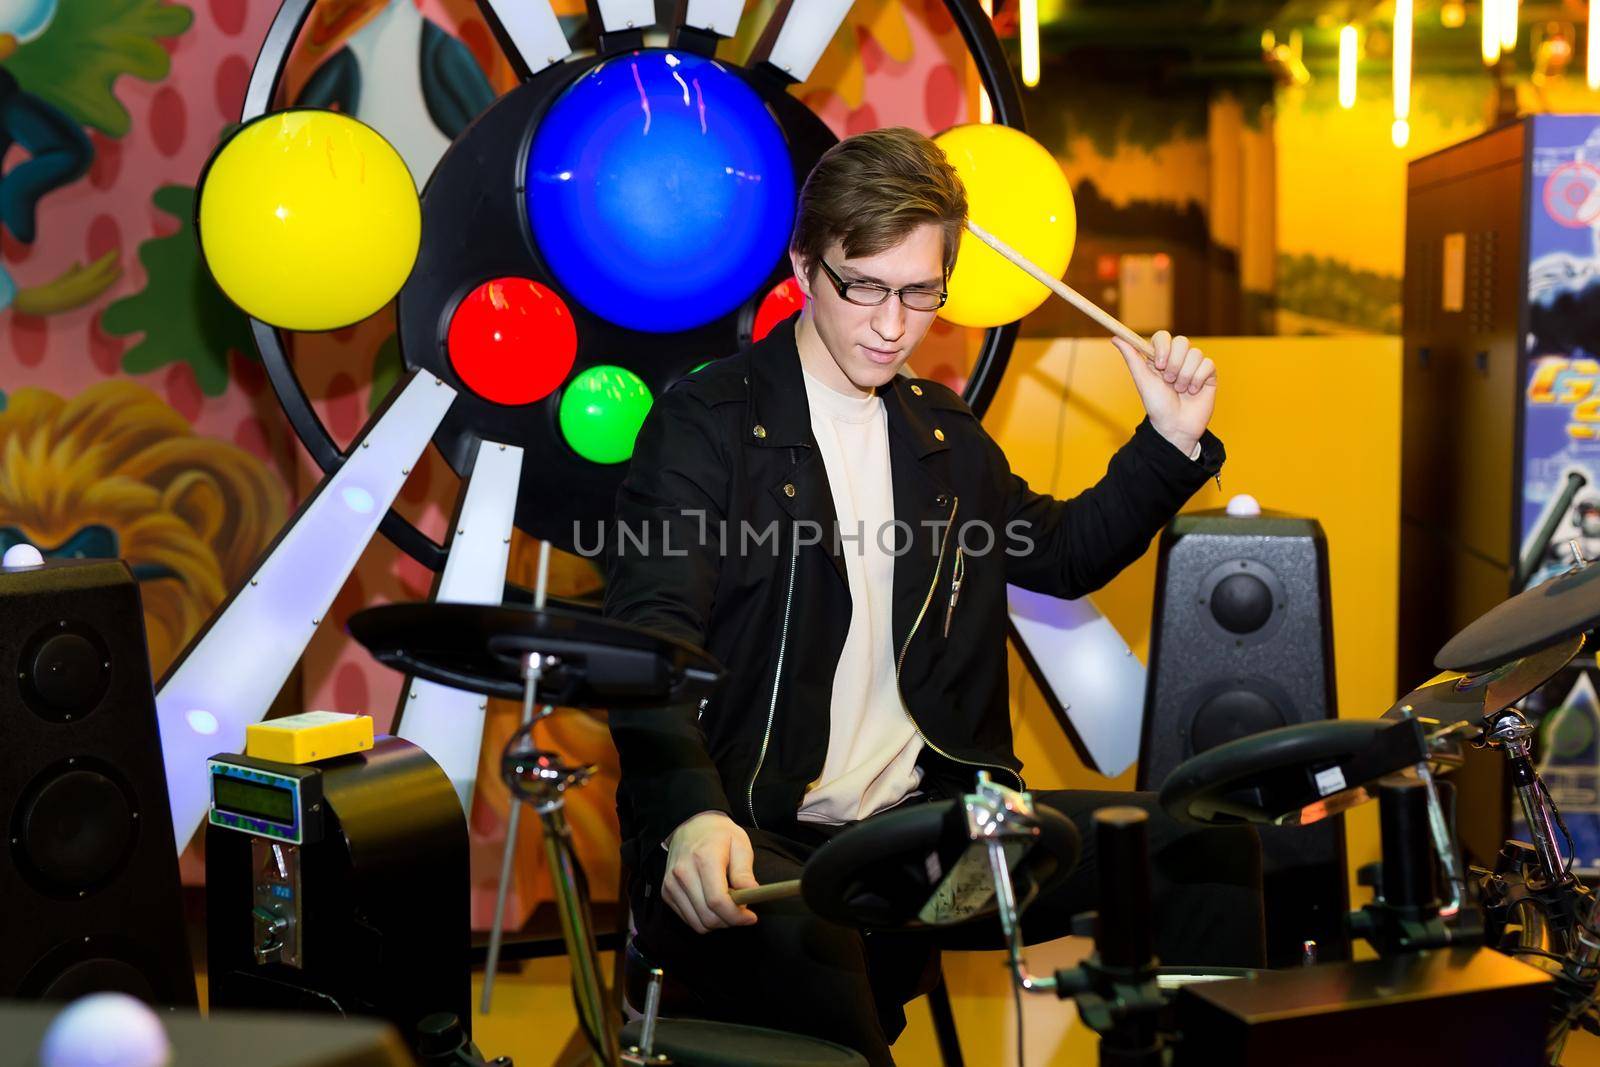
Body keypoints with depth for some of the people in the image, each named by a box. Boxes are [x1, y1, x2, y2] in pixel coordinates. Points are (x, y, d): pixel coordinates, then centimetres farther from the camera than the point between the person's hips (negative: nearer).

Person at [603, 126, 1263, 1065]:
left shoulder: (942, 433, 16)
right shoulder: (707, 425, -8)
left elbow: (1060, 553, 31)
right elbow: (649, 644, -21)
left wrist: (1171, 443, 14)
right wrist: (692, 814, -39)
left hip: (929, 814, 7)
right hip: (758, 838, -6)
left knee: (1204, 845, -3)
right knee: (795, 944, -40)